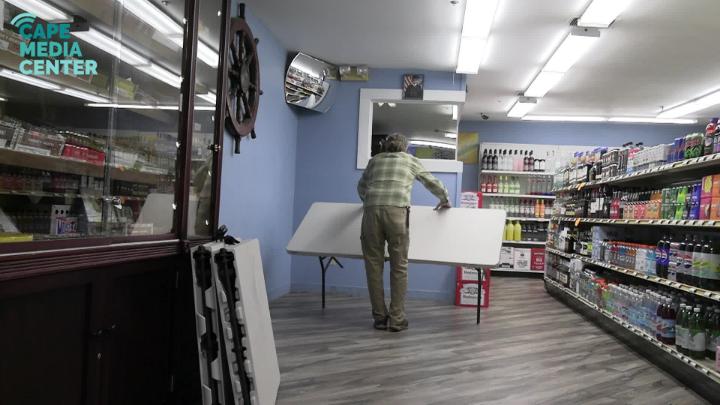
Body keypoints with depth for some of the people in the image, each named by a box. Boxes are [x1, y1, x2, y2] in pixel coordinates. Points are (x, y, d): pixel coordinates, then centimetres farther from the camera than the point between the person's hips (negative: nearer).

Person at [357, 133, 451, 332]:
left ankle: (380, 318, 9)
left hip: (371, 210, 2)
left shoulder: (375, 159, 29)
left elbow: (361, 186, 43)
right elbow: (433, 183, 32)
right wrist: (445, 200, 50)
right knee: (399, 266, 3)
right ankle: (397, 319, 3)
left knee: (374, 265, 7)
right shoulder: (411, 160, 23)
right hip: (396, 211, -2)